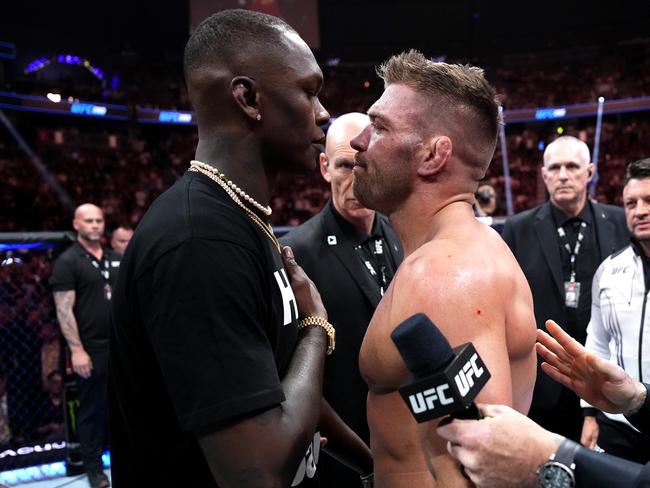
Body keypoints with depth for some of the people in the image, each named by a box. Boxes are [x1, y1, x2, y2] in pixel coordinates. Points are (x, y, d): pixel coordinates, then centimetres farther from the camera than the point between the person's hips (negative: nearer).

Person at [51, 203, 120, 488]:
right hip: (91, 349, -5)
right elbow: (64, 310, -12)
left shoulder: (116, 259, 11)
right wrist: (76, 350, -18)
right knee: (92, 408, 6)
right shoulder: (68, 261, -7)